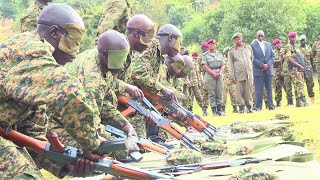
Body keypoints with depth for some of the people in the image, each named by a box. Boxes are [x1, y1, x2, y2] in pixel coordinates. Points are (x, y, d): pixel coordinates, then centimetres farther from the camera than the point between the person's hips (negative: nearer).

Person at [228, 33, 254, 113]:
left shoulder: (248, 47, 12)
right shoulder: (232, 50, 5)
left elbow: (252, 58, 20)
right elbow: (230, 64, 3)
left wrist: (251, 69, 13)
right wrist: (232, 76, -2)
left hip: (249, 73, 2)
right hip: (238, 74, -2)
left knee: (248, 91, 1)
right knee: (240, 91, -2)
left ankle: (249, 106, 7)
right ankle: (241, 107, 5)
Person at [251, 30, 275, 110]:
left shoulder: (268, 44, 15)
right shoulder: (253, 46, 1)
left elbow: (272, 56, 11)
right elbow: (253, 58, -6)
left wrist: (268, 64, -6)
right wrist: (262, 65, -14)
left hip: (269, 69, 4)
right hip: (258, 70, -4)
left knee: (269, 89, 5)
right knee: (258, 90, -5)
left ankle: (270, 105, 8)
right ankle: (258, 106, -2)